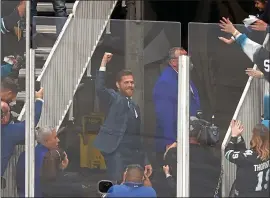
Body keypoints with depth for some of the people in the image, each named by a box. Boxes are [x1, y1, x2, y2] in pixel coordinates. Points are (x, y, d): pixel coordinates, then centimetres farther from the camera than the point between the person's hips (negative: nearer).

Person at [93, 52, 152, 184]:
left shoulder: (135, 107, 23)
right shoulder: (113, 98, 3)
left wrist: (145, 162, 22)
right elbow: (99, 88, -20)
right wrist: (103, 64, -19)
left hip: (135, 153, 7)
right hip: (117, 151, -7)